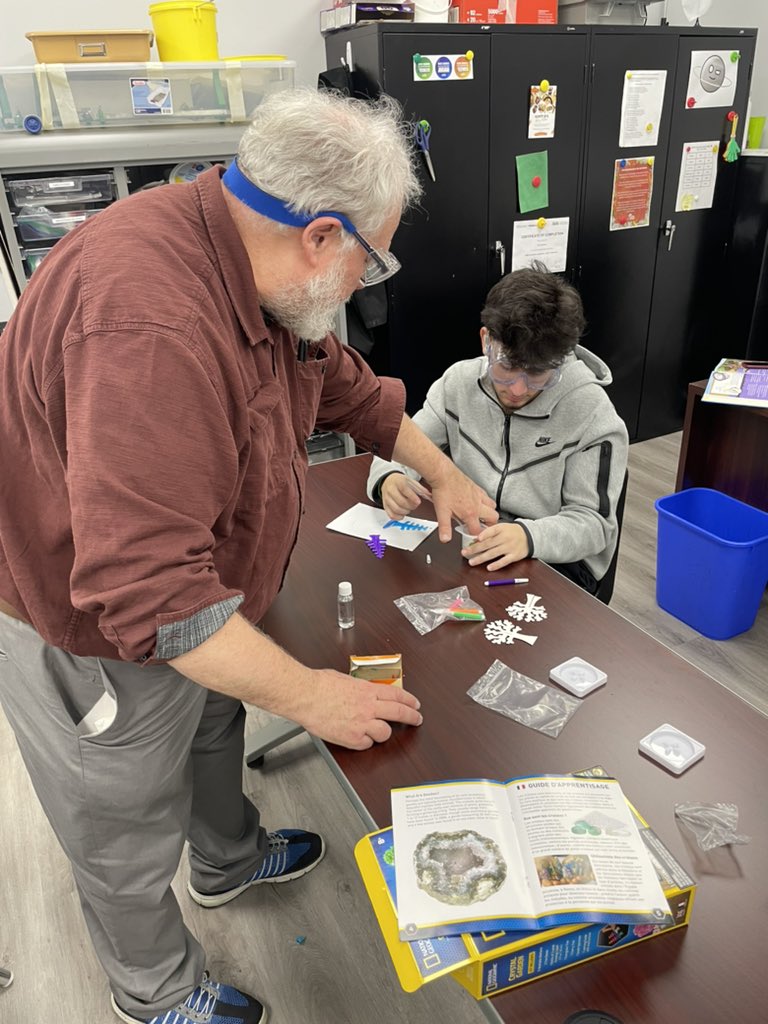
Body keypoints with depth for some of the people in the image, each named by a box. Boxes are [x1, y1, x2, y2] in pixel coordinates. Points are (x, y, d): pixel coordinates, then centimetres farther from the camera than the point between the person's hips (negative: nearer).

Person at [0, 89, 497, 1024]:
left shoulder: (258, 276, -7)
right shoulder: (150, 323, -39)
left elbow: (347, 388, 10)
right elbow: (147, 590, -39)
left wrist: (442, 474, 19)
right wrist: (309, 696, -27)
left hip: (193, 603, 9)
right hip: (93, 639, -8)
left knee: (215, 726, 30)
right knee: (129, 838, 17)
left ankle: (228, 861, 62)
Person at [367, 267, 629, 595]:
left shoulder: (591, 412, -17)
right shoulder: (459, 381, -5)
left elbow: (593, 523, -14)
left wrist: (529, 536, -35)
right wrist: (389, 480, -24)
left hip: (557, 559, -4)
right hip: (471, 543, 5)